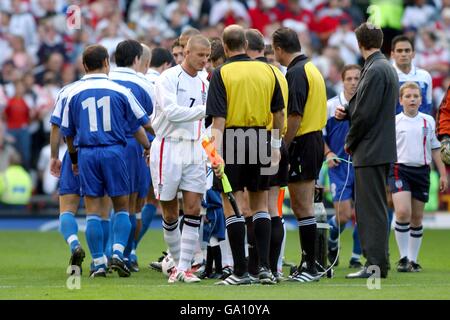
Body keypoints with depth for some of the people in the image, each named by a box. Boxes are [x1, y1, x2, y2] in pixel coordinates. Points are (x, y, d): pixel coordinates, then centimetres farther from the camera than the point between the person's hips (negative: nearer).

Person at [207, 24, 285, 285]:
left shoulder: (222, 73, -7)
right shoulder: (267, 70, 5)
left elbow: (219, 119, -13)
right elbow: (279, 112, 10)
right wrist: (276, 145, 21)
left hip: (232, 140, -4)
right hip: (260, 141, 4)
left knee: (232, 206, 1)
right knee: (260, 205, 13)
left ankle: (241, 271, -2)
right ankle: (265, 266, 5)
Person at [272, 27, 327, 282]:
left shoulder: (296, 72, -14)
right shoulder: (312, 69, 15)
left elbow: (295, 116, -21)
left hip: (302, 143, -10)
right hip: (316, 139, 10)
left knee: (303, 207, -7)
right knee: (302, 206, 13)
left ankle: (310, 266, -6)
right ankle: (308, 264, 15)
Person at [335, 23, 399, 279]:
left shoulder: (375, 70, -16)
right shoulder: (388, 68, 15)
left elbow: (366, 113, -18)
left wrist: (350, 142, -6)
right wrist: (347, 112, 6)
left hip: (371, 151, -10)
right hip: (382, 149, 10)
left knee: (371, 209, -8)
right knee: (373, 208, 14)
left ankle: (376, 264, -8)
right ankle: (378, 262, 17)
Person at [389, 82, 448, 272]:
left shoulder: (428, 121, 7)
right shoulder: (394, 122, 0)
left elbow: (435, 149, 14)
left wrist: (442, 173, 11)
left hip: (421, 170, 3)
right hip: (400, 169, -3)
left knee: (417, 217, 7)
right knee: (403, 212, -18)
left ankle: (413, 260, 17)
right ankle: (403, 258, -9)